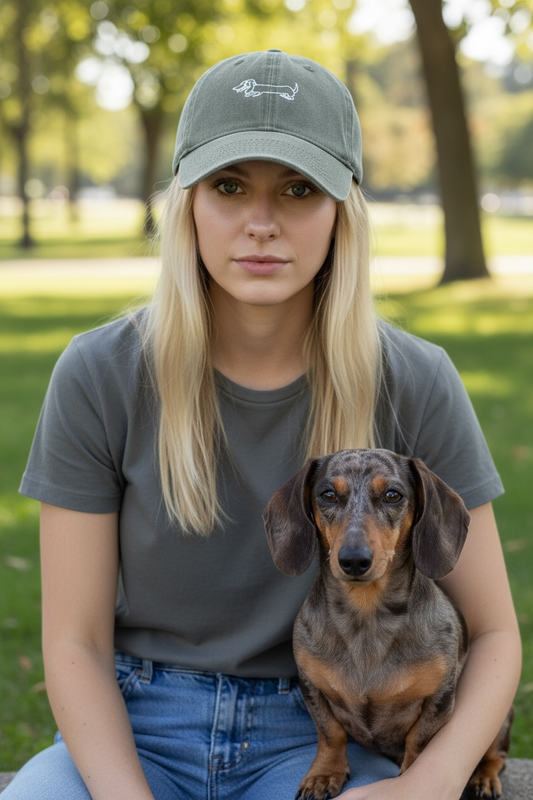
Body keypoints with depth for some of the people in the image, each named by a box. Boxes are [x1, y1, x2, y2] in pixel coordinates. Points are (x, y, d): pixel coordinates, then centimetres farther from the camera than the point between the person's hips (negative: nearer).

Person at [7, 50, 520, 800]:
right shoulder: (98, 378, -11)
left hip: (317, 738, 1)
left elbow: (494, 634, -3)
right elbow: (75, 643, -6)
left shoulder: (414, 386, -11)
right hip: (134, 732, 0)